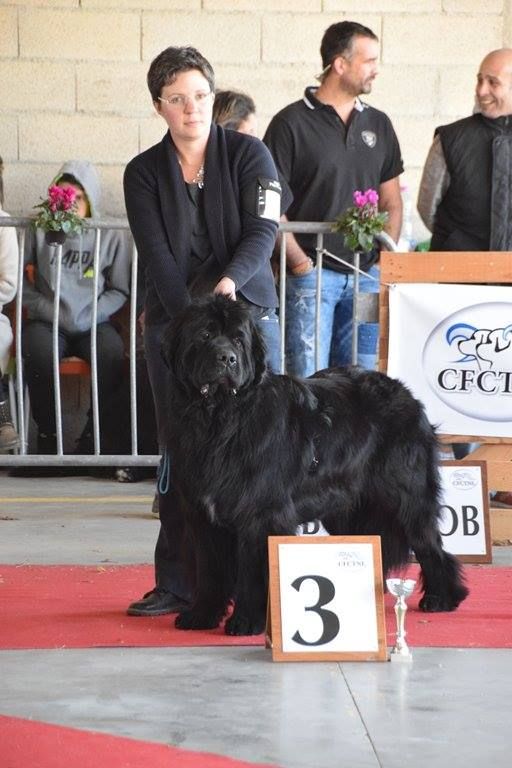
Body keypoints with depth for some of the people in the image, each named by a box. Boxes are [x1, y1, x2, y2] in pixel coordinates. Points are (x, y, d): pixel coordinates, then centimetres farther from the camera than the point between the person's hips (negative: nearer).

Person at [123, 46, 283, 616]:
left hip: (248, 311, -1)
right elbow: (155, 255, -4)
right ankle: (177, 584, 7)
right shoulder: (143, 173, 5)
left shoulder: (248, 155, 2)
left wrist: (230, 280, -27)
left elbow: (262, 231, -8)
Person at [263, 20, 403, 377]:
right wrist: (299, 261, -10)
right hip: (311, 272, -5)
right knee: (308, 382, -6)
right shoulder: (292, 123, -3)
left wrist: (387, 261, 4)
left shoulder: (379, 124, 13)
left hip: (368, 274, 5)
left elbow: (391, 202, 17)